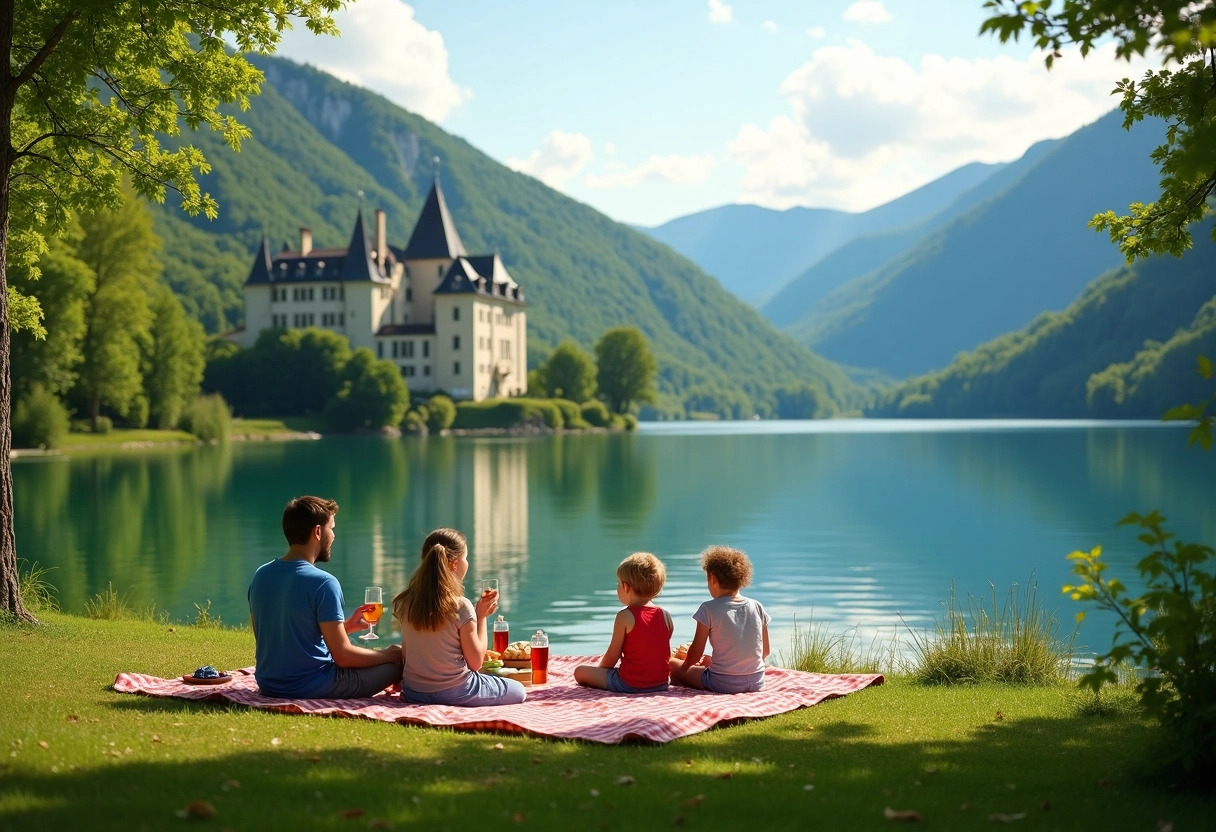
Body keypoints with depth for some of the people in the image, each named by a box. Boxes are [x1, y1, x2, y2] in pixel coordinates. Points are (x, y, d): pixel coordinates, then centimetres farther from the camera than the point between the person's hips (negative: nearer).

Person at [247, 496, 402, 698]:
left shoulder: (261, 575, 4)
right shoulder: (323, 583, -18)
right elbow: (343, 656, -18)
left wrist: (346, 625, 19)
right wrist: (388, 655, 0)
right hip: (311, 688, -8)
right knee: (397, 663, 3)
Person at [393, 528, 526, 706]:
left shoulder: (404, 603, -3)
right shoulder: (461, 607, -19)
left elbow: (404, 655, 3)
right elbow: (475, 662, -12)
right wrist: (482, 616, -5)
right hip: (455, 693, -7)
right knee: (519, 691, 15)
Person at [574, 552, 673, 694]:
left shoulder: (625, 617, -11)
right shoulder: (665, 616, 4)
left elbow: (612, 656, -6)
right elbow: (666, 654, 13)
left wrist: (600, 668, 15)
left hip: (629, 684, -4)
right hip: (661, 684, 4)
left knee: (580, 672, 10)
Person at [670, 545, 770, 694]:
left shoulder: (709, 609, -10)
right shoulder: (757, 607, 3)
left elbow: (696, 653, -6)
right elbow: (765, 651, 10)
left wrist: (686, 665, 16)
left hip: (723, 684, -6)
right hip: (757, 681, 6)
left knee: (673, 665, 15)